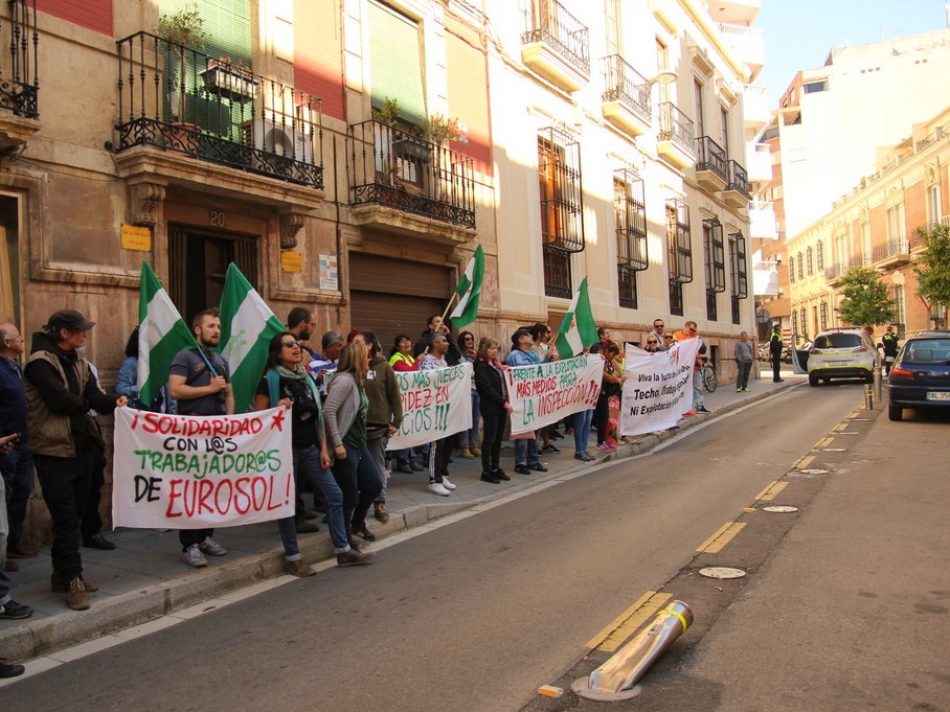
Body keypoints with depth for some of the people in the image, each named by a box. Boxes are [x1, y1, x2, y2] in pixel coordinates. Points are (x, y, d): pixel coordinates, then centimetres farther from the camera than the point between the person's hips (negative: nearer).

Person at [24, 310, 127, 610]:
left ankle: (63, 573, 26)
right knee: (65, 518, -3)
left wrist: (113, 401, -18)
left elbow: (94, 396, 3)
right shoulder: (40, 362, -13)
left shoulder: (78, 362, 12)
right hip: (54, 450, -8)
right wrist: (86, 403, -4)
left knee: (74, 515, 14)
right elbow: (61, 400, -24)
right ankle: (73, 580, 4)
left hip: (82, 446, 8)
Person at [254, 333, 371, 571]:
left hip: (310, 447, 6)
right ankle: (292, 558, 16)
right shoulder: (270, 380, -8)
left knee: (334, 495, 4)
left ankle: (343, 550, 14)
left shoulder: (307, 378, 11)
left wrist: (323, 448, 7)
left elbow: (317, 416, 12)